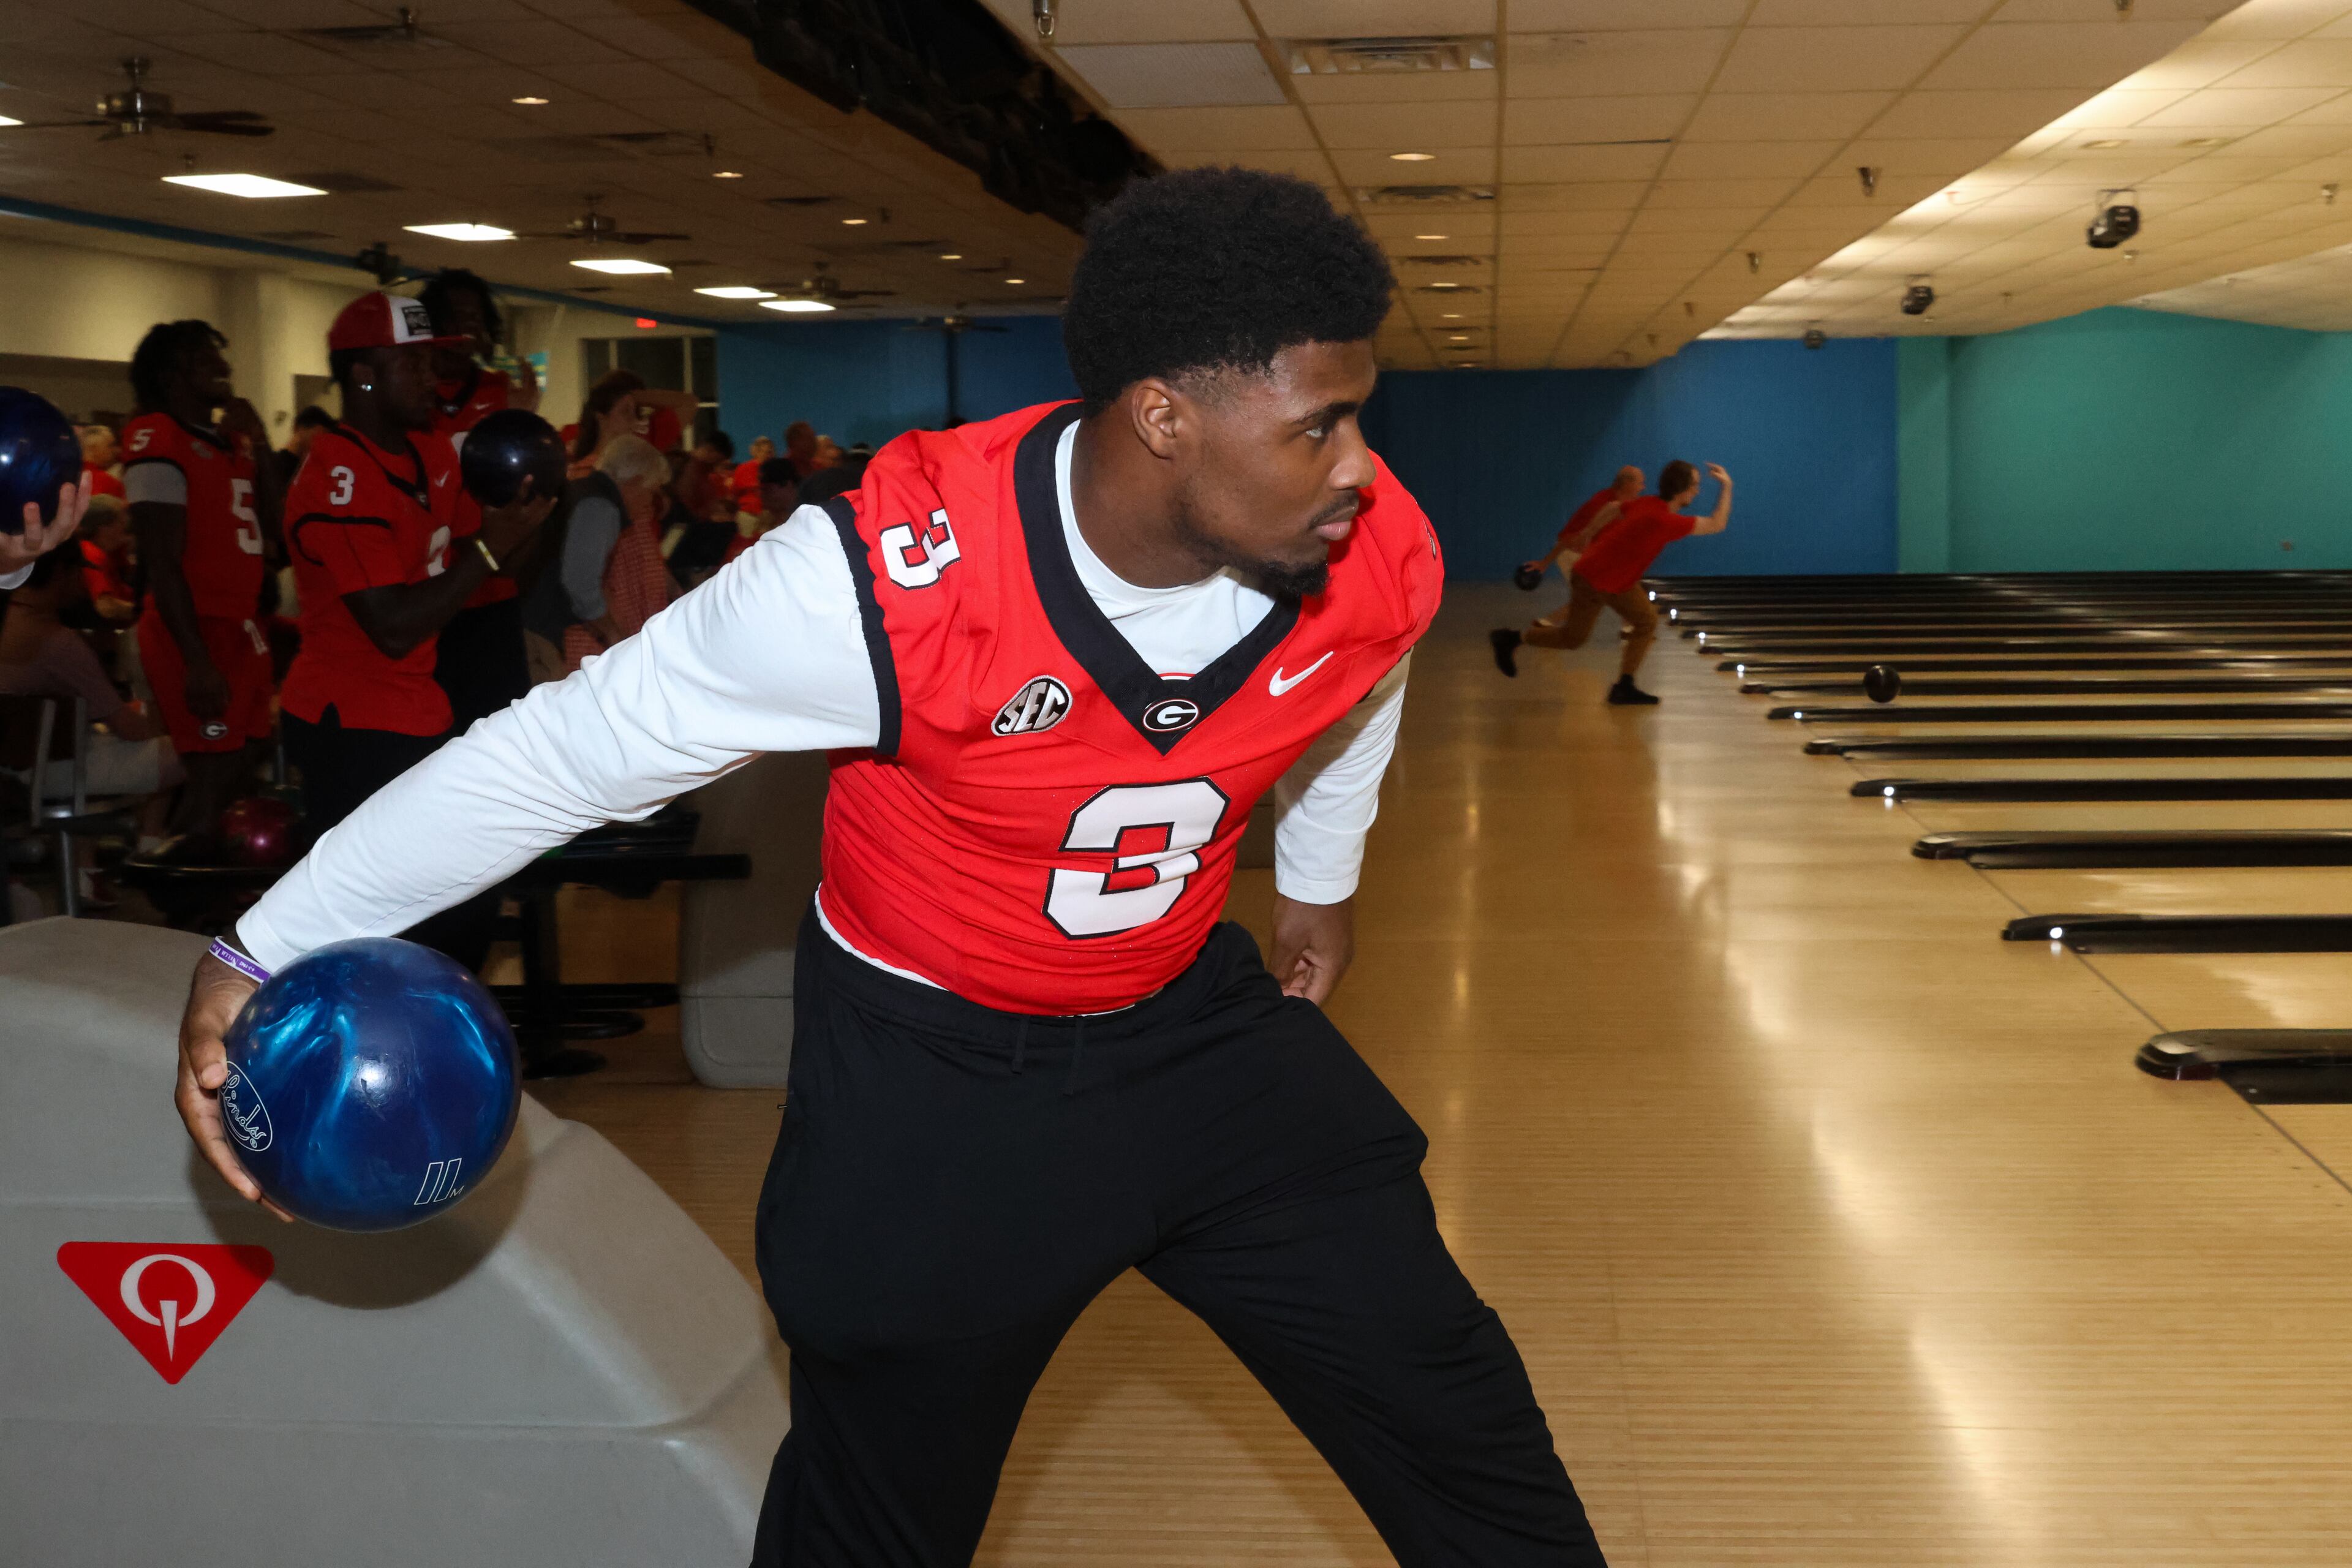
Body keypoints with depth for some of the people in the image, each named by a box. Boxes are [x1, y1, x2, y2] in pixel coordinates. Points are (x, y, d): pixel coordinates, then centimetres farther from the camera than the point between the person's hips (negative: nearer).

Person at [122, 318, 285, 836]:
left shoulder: (228, 441, 13)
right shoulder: (159, 444, -12)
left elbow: (274, 525, 11)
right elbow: (163, 565, -17)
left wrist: (260, 446, 2)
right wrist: (197, 662, -22)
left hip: (239, 629, 9)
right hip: (198, 634, -9)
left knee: (235, 770, 14)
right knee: (216, 777, -10)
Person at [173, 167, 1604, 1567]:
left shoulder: (1379, 563, -18)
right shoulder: (890, 579, -32)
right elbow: (560, 752, -21)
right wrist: (265, 952, -16)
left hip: (1194, 1023, 4)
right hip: (936, 1081, -3)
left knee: (1461, 1431, 6)